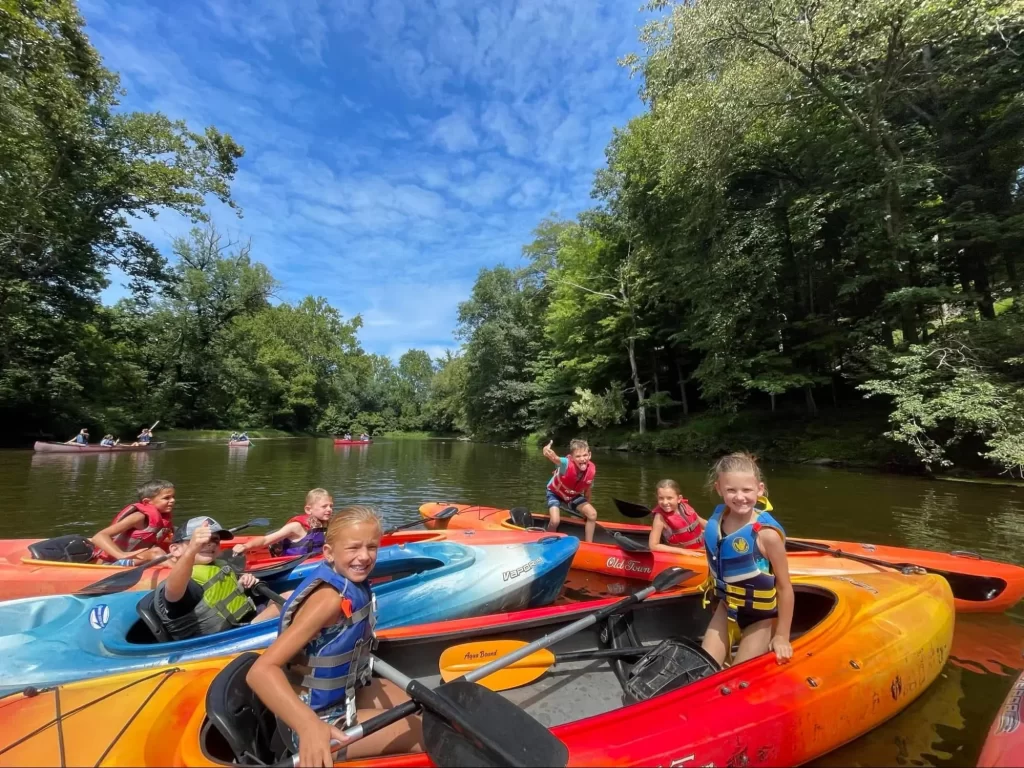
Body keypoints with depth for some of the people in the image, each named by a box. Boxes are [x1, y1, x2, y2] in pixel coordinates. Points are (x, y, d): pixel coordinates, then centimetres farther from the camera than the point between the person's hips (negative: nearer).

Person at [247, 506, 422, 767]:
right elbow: (261, 671, -38)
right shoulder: (330, 598, -32)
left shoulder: (353, 583, -7)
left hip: (343, 691, 8)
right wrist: (309, 726, -48)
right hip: (322, 719, -8)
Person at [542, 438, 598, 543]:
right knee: (555, 521, -24)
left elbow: (587, 489, -4)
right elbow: (556, 459, -64)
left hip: (574, 495, 4)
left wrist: (586, 508, 7)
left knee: (592, 514, -11)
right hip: (555, 493, -4)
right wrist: (548, 452, -88)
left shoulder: (591, 469, -24)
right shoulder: (567, 464, -39)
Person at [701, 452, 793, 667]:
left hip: (760, 617, -4)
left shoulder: (766, 534, -30)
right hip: (727, 607, 5)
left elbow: (784, 587, -19)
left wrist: (782, 636, -11)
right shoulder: (718, 518, -14)